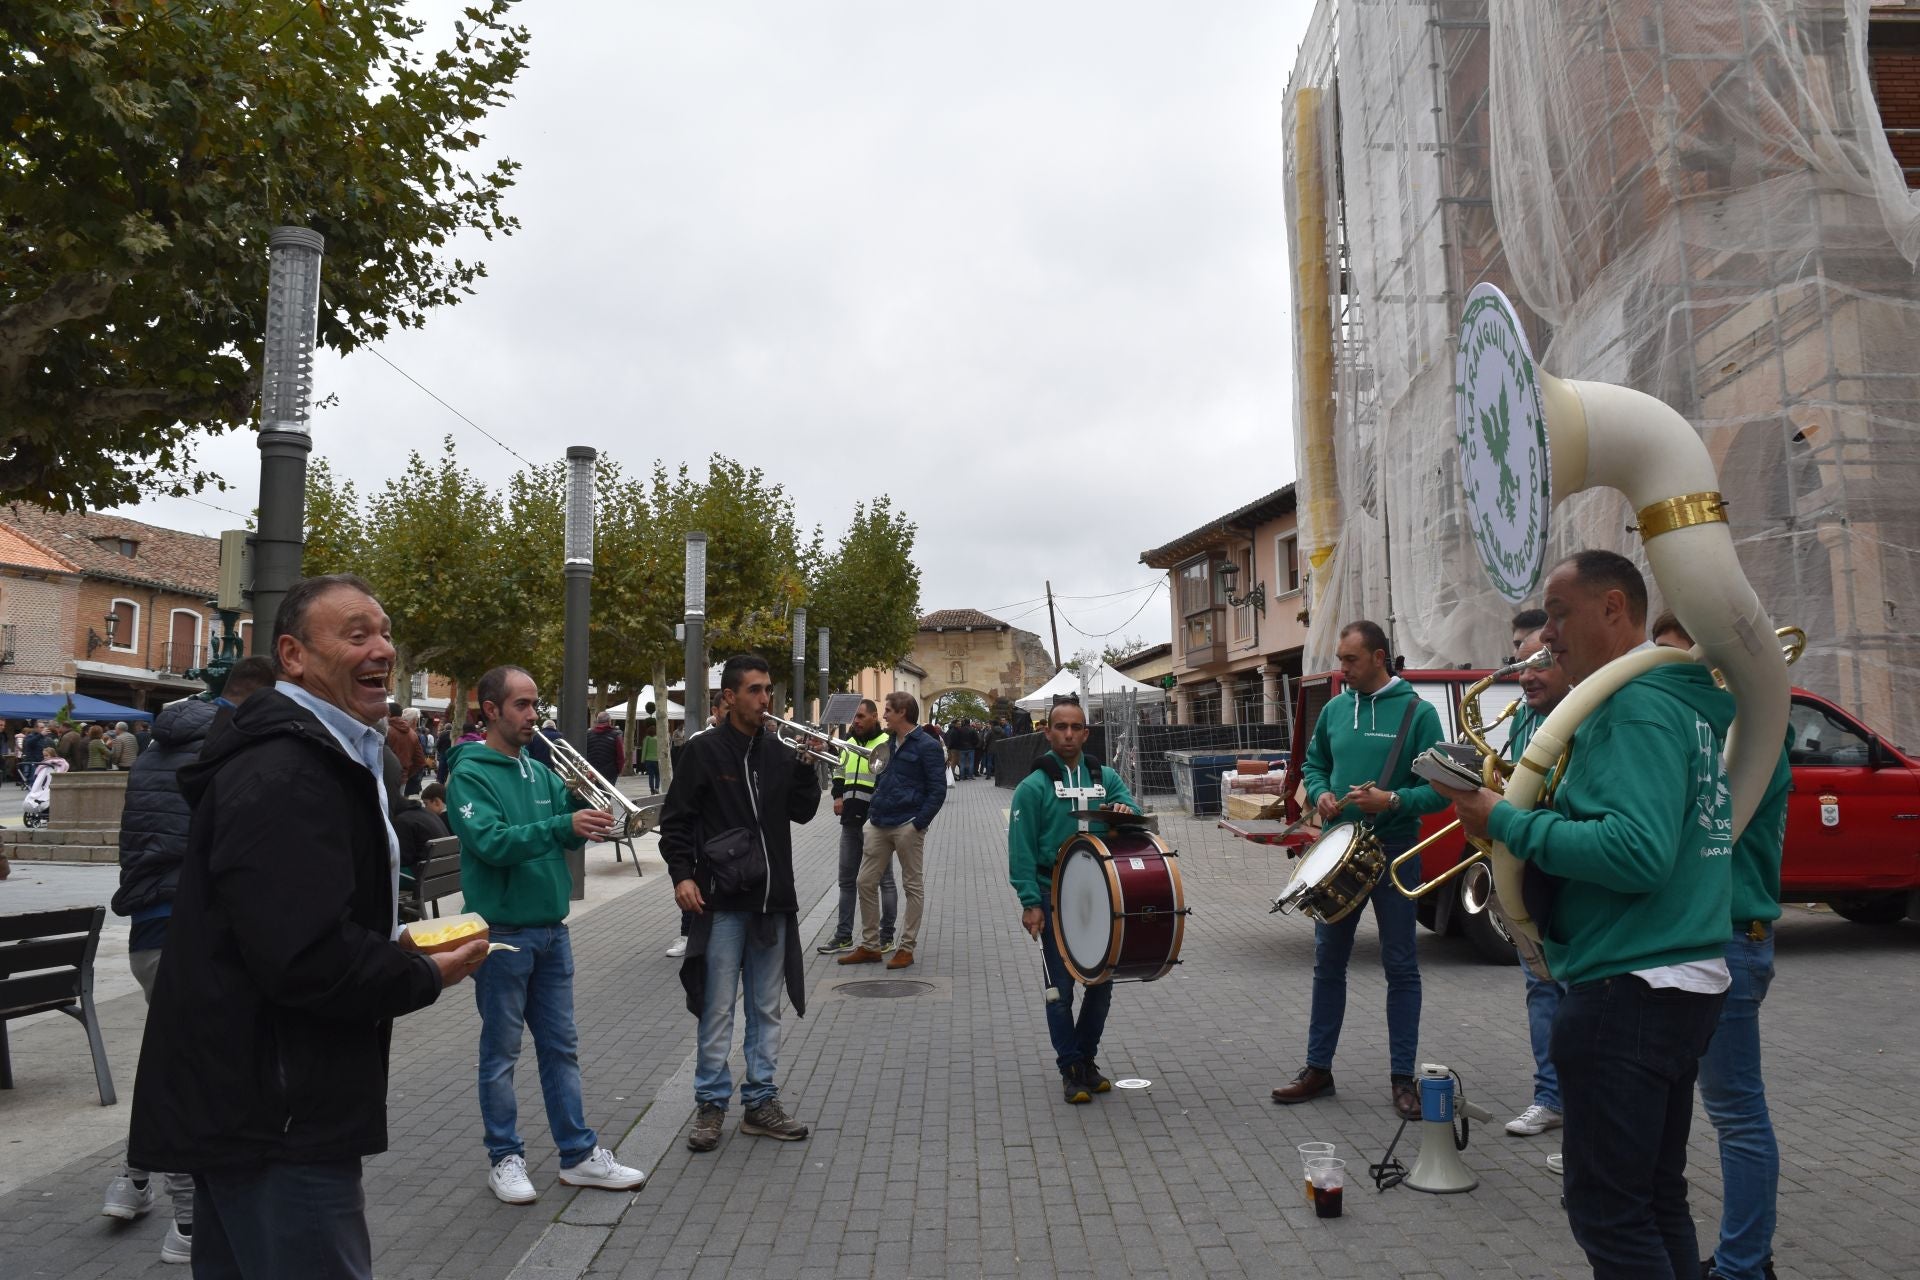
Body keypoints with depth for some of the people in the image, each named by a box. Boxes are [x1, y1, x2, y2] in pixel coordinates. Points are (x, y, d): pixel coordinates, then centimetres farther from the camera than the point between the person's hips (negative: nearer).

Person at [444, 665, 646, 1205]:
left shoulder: (539, 771, 10)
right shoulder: (469, 774, -10)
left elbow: (570, 835, 6)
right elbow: (490, 842, -24)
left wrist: (580, 801, -14)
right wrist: (563, 824, -33)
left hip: (551, 927, 7)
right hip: (502, 932, -6)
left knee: (561, 1046, 12)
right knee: (500, 1053, 6)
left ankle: (578, 1153, 20)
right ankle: (504, 1158, 20)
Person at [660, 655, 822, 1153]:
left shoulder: (779, 752, 8)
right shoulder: (703, 750, -5)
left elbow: (803, 812, 9)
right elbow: (676, 819, -4)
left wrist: (806, 765, -4)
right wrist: (682, 874, -14)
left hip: (772, 900, 5)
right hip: (721, 903, -4)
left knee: (766, 1009, 12)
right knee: (717, 1009, 3)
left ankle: (761, 1101, 23)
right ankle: (711, 1103, 17)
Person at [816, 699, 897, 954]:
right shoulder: (849, 743, 11)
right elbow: (839, 773, 23)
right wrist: (838, 796, 6)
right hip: (850, 821, 7)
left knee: (884, 880, 4)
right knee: (847, 880, 12)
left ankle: (886, 937, 13)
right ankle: (844, 936, 22)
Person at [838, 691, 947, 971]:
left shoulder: (927, 745, -9)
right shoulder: (889, 743, 13)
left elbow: (938, 790, -12)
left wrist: (918, 823, -16)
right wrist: (873, 810, 15)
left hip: (907, 826, -8)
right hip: (879, 823, 8)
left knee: (913, 886, 5)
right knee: (866, 882, 7)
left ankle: (906, 948, 12)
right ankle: (869, 945, 17)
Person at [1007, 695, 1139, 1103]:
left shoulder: (1105, 778, 7)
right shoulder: (1033, 786, -5)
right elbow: (1021, 850, -8)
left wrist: (1124, 811, -23)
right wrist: (1030, 903, -14)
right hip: (1053, 897, -4)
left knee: (1101, 981, 11)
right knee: (1061, 987, 3)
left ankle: (1086, 1059, 28)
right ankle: (1071, 1068, 15)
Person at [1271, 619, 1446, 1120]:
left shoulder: (1417, 712, -8)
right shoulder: (1334, 709, 6)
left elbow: (1439, 788, -10)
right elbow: (1313, 764, 17)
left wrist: (1393, 801, -25)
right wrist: (1320, 793, -4)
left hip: (1394, 852, -4)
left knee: (1400, 966, 5)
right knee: (1328, 962, 11)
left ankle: (1402, 1078, 16)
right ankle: (1318, 1069, 22)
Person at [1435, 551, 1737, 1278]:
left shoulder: (1637, 705, -16)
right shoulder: (1683, 700, 15)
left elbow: (1638, 853, -28)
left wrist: (1509, 823, -19)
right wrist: (1531, 811, 8)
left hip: (1629, 988, -10)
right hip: (1684, 979, 10)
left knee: (1609, 1211, 1)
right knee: (1655, 1198, 20)